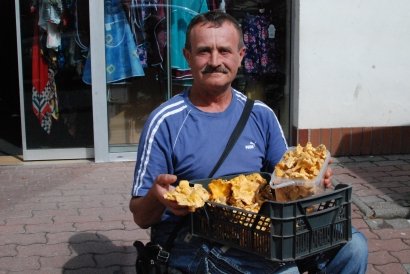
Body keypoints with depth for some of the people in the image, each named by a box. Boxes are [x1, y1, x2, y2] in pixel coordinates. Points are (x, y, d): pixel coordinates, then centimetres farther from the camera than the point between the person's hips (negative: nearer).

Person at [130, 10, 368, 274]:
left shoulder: (261, 115, 6)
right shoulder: (165, 122, -7)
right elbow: (141, 216, -5)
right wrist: (156, 198, -29)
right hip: (191, 240, -5)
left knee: (353, 245, -14)